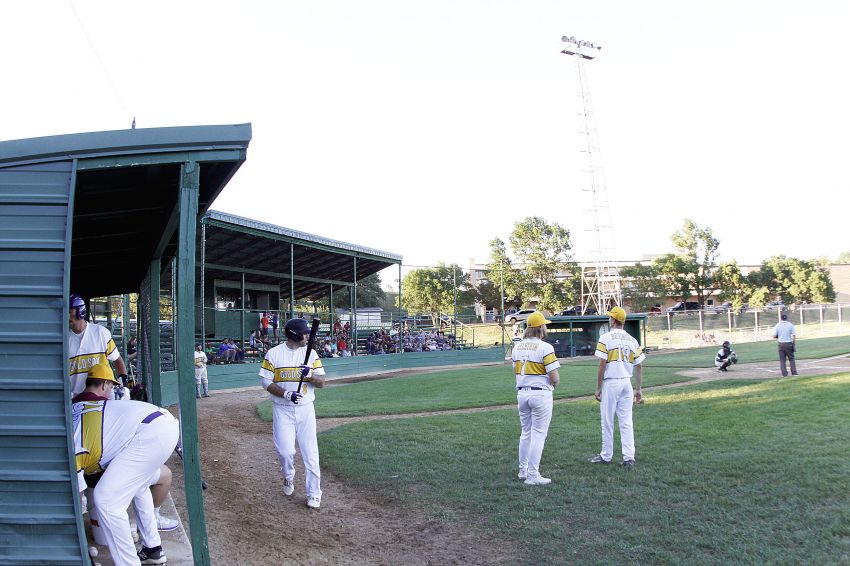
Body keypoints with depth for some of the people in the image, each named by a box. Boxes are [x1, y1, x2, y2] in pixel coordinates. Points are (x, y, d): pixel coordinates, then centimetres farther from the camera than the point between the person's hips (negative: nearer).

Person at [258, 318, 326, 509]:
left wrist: (310, 375, -20)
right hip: (282, 410, -1)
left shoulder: (311, 353, 3)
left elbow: (321, 383, 1)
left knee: (310, 452, -2)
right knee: (285, 450, -5)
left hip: (305, 409, 1)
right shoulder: (274, 353, -2)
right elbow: (266, 382, -3)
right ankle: (289, 478, 27)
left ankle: (314, 493, 8)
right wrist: (286, 394, -18)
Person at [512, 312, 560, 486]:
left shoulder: (517, 346, 6)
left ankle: (523, 471, 27)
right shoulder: (545, 347, -15)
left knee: (525, 433, 18)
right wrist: (556, 383, 5)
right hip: (540, 394, -7)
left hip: (521, 393, 7)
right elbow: (554, 377, -15)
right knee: (538, 434, 0)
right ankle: (533, 476, 2)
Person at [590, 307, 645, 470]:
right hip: (627, 383, 5)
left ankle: (606, 456, 14)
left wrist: (598, 388, -5)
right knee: (626, 422, 7)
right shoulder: (632, 340, 8)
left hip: (611, 383, -5)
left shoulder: (606, 338, -7)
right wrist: (638, 389, 13)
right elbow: (638, 366, 6)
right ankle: (629, 457, 2)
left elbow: (602, 365, -11)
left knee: (607, 421, 6)